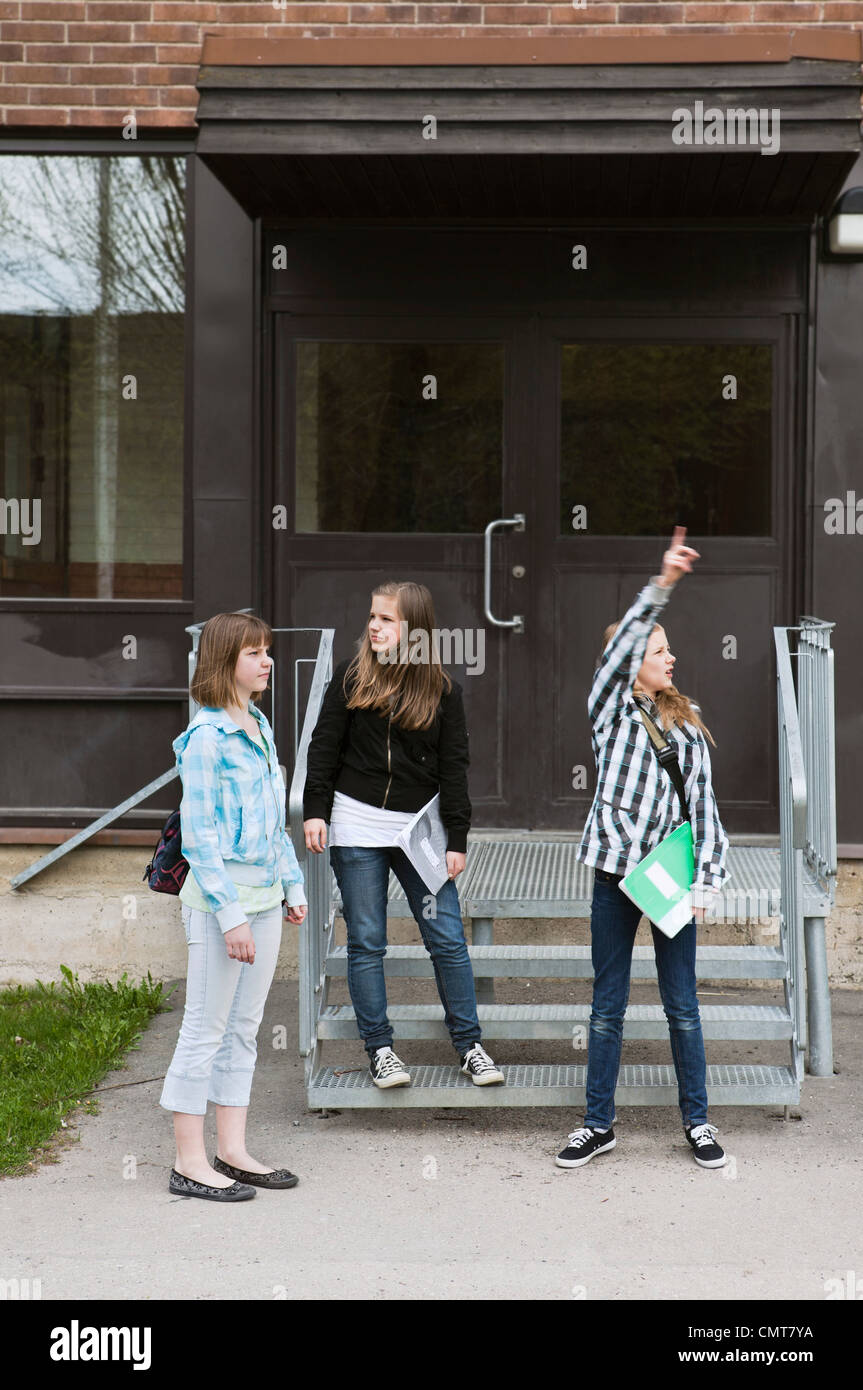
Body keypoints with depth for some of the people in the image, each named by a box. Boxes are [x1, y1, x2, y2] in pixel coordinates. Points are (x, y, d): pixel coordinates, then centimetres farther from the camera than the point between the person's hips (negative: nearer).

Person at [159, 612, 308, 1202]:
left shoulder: (259, 727, 11)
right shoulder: (206, 737, -14)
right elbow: (200, 836, -16)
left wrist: (293, 885, 17)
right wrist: (230, 914, -19)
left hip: (264, 895, 8)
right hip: (220, 894, -8)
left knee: (245, 1026, 12)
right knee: (207, 1029, -1)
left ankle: (233, 1152, 19)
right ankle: (190, 1163, 6)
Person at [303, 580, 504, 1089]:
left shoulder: (442, 689, 1)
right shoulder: (351, 677, 3)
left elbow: (453, 767, 2)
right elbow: (325, 746, 5)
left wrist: (457, 839, -1)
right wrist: (315, 810, -3)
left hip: (420, 827, 0)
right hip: (358, 825, 0)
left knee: (448, 938, -1)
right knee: (367, 942, 3)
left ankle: (470, 1045, 11)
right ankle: (380, 1048, 14)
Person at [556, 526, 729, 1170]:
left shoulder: (687, 725, 11)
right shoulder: (611, 711, 2)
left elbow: (703, 804, 7)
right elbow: (621, 646, -16)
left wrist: (705, 879, -3)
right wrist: (662, 585, -28)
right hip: (616, 876, -2)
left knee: (683, 1005, 7)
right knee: (608, 1004, 6)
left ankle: (698, 1122, 18)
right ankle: (600, 1125, 16)